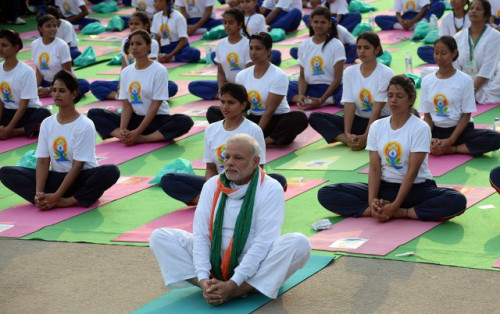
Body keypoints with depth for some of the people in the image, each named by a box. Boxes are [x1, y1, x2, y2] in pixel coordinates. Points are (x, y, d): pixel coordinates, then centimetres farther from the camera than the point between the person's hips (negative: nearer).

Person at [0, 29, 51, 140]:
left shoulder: (26, 71, -15)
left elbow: (24, 104, -15)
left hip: (28, 112, -4)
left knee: (44, 114, -36)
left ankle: (14, 132, -22)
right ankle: (23, 131, -17)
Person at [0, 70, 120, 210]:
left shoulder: (85, 125, -11)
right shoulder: (47, 124, 4)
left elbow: (77, 166, -15)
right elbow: (43, 161, -1)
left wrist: (56, 196, -23)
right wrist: (39, 194, -18)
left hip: (81, 179, -4)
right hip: (56, 179, 4)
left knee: (111, 171, -35)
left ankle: (68, 201, -31)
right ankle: (48, 202, -32)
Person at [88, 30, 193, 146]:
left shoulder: (159, 70, -10)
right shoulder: (126, 72, 3)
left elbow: (155, 106, -15)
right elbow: (126, 105, 0)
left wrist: (137, 132, -22)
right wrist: (122, 129, -19)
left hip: (157, 119, -4)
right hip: (134, 118, 4)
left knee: (185, 121, -34)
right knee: (93, 113, -12)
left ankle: (141, 139, -34)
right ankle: (126, 137, -33)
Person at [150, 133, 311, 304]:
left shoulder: (271, 189, -9)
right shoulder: (212, 185, 3)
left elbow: (264, 241, -18)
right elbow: (200, 234, -6)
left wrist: (233, 283, -28)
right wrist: (203, 279, -22)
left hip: (255, 266, -3)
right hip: (215, 262, 3)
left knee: (300, 243, -30)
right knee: (159, 237, -11)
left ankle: (235, 292, -34)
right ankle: (212, 289, -30)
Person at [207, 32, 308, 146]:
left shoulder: (279, 76, -12)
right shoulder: (242, 75, 2)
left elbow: (269, 110, -18)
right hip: (251, 119, 5)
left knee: (300, 118, -35)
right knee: (212, 112, -12)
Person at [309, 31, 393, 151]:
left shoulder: (385, 73, -9)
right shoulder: (350, 72, 3)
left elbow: (377, 108, -16)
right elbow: (349, 104, -6)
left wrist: (366, 137, -25)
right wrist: (347, 134, -21)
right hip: (358, 120, 4)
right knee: (314, 117, -15)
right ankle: (350, 141, -33)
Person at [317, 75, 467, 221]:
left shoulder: (420, 128, -9)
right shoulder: (377, 126, 4)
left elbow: (412, 171, -15)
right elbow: (374, 168, -2)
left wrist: (395, 206, -23)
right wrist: (372, 200, -19)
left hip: (416, 188, -3)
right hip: (384, 187, 3)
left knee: (457, 201, -33)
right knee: (326, 194, -17)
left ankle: (399, 213, -26)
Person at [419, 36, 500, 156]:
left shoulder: (465, 80, -5)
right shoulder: (427, 81, 3)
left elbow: (466, 115, -6)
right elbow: (427, 115, 4)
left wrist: (450, 140, -17)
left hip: (459, 130, -1)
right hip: (436, 131, 1)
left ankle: (451, 149, -20)